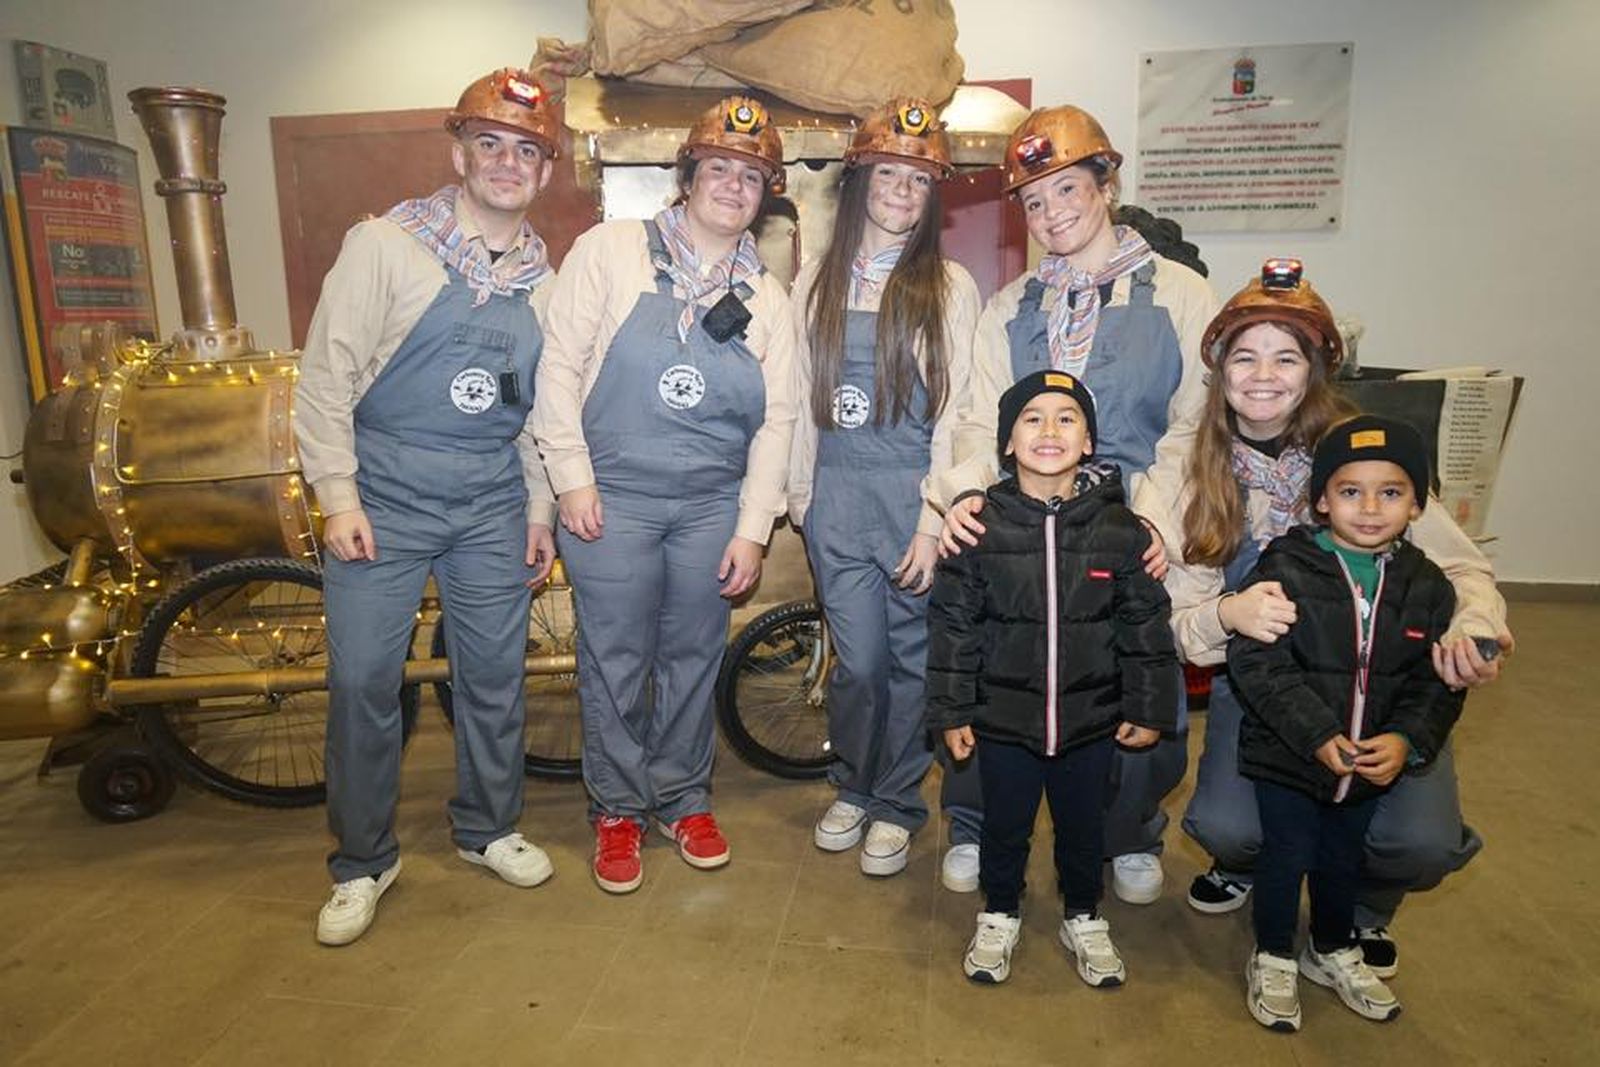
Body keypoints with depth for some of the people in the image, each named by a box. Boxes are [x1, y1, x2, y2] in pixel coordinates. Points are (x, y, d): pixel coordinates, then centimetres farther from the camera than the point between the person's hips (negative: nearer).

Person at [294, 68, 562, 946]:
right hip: (385, 499, -3)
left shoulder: (544, 278, 7)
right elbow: (325, 374, -7)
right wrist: (338, 496, -11)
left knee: (494, 676, 11)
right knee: (363, 681, 2)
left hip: (493, 507, 4)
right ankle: (363, 861, 23)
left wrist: (540, 507, 10)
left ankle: (487, 828, 33)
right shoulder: (386, 243, -6)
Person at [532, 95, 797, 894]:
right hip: (612, 498, -3)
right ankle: (617, 808, 26)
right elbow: (561, 363, -5)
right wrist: (572, 478, -10)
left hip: (712, 508, 3)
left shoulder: (766, 297, 7)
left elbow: (776, 421, 5)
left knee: (693, 658, 12)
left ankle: (683, 798, 33)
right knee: (615, 662, 6)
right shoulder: (610, 250, -3)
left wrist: (752, 529, 0)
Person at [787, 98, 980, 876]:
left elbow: (955, 410, -5)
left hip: (913, 490, -2)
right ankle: (852, 786, 29)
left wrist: (934, 521, -10)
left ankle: (895, 802, 26)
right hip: (836, 492, 2)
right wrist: (798, 492, 7)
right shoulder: (817, 282, 10)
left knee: (910, 655, 5)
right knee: (858, 659, 3)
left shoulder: (949, 286, 0)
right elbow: (801, 394, 11)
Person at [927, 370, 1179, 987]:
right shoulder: (982, 525, -11)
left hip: (1091, 719, 1)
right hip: (1004, 717, -1)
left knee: (1084, 825, 19)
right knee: (1004, 824, 16)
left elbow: (1146, 626, 1)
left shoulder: (1119, 530, -7)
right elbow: (952, 623, -6)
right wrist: (951, 711, -5)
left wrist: (1150, 708, 2)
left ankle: (1084, 918, 44)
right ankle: (999, 916, 41)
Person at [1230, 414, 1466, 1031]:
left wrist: (1407, 739, -17)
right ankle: (1274, 958, 32)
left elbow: (1436, 682, -1)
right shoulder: (1284, 571, -17)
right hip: (1286, 755, -4)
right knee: (1286, 857, 9)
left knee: (1343, 859, 22)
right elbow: (1257, 665, -21)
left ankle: (1333, 951, 46)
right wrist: (1318, 736, -25)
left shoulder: (1426, 586, -3)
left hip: (1373, 761, 4)